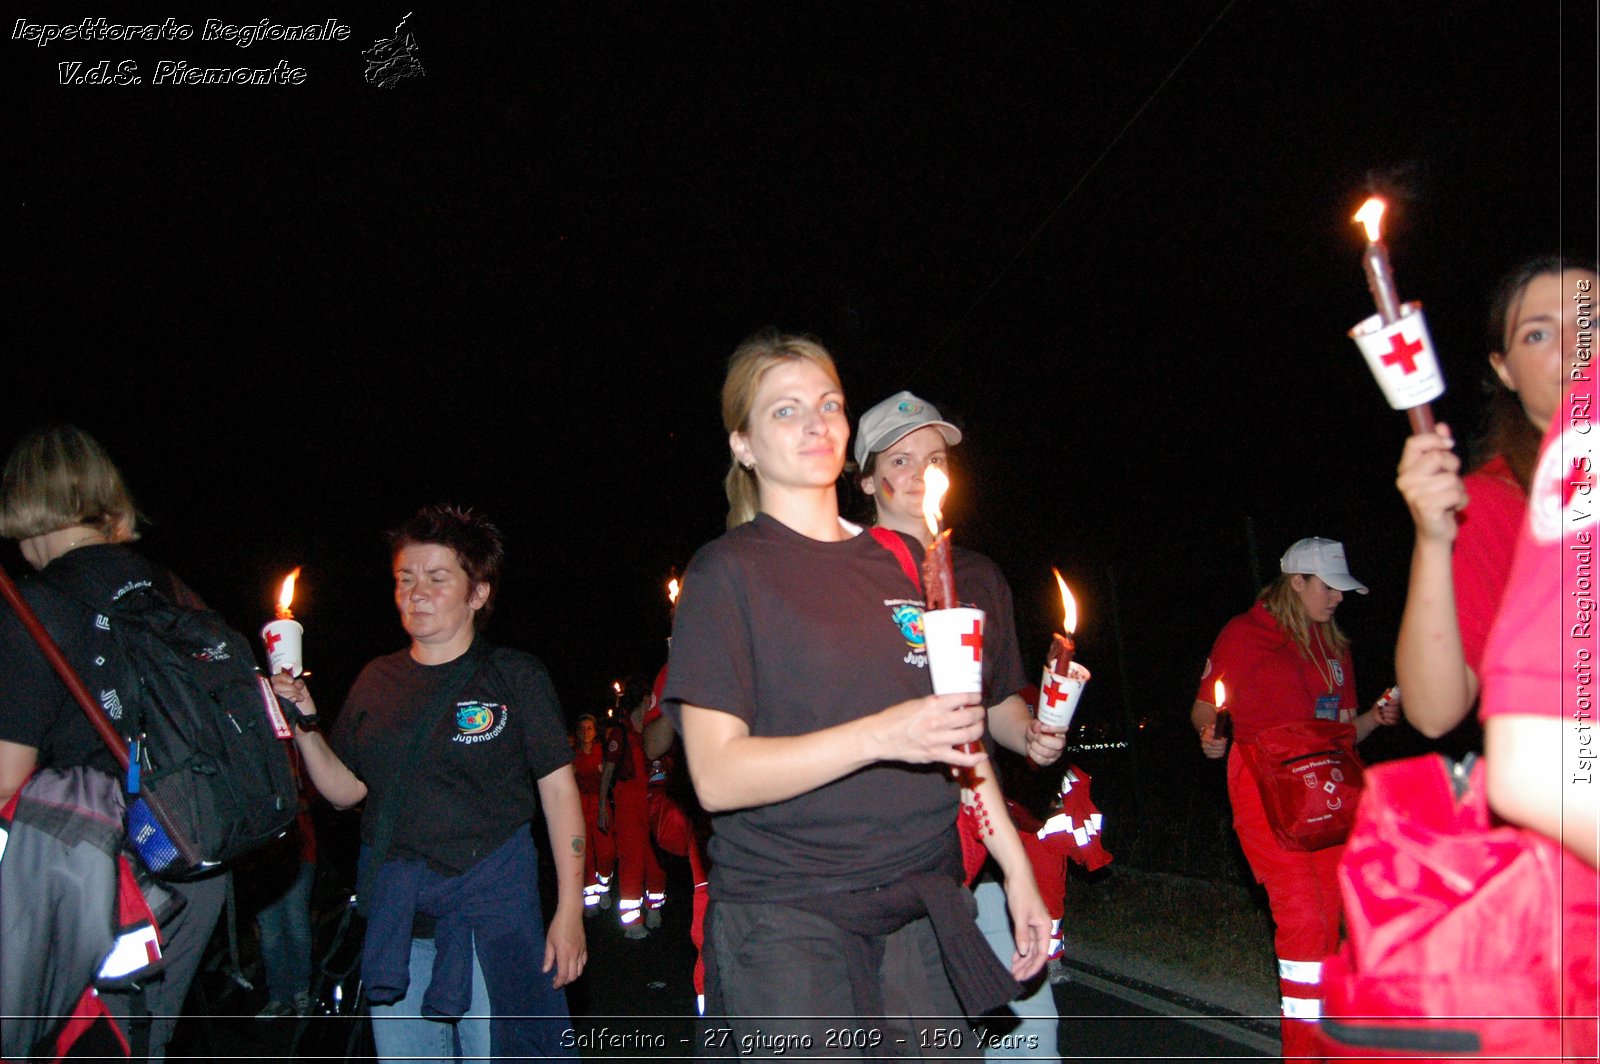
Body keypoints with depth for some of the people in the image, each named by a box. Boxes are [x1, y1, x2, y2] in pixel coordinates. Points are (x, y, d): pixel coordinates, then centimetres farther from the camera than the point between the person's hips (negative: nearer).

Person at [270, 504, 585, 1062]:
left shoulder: (515, 676, -2)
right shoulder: (377, 681, 10)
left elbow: (559, 791, -3)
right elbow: (346, 790, 12)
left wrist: (569, 910, -8)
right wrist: (304, 725, -5)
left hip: (492, 898, -4)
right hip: (393, 907, 4)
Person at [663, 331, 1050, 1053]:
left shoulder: (901, 561, 13)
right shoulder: (726, 573, -5)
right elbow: (718, 776, -13)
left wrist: (1016, 867, 14)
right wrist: (880, 735, -23)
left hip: (923, 906, 5)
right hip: (786, 918, -5)